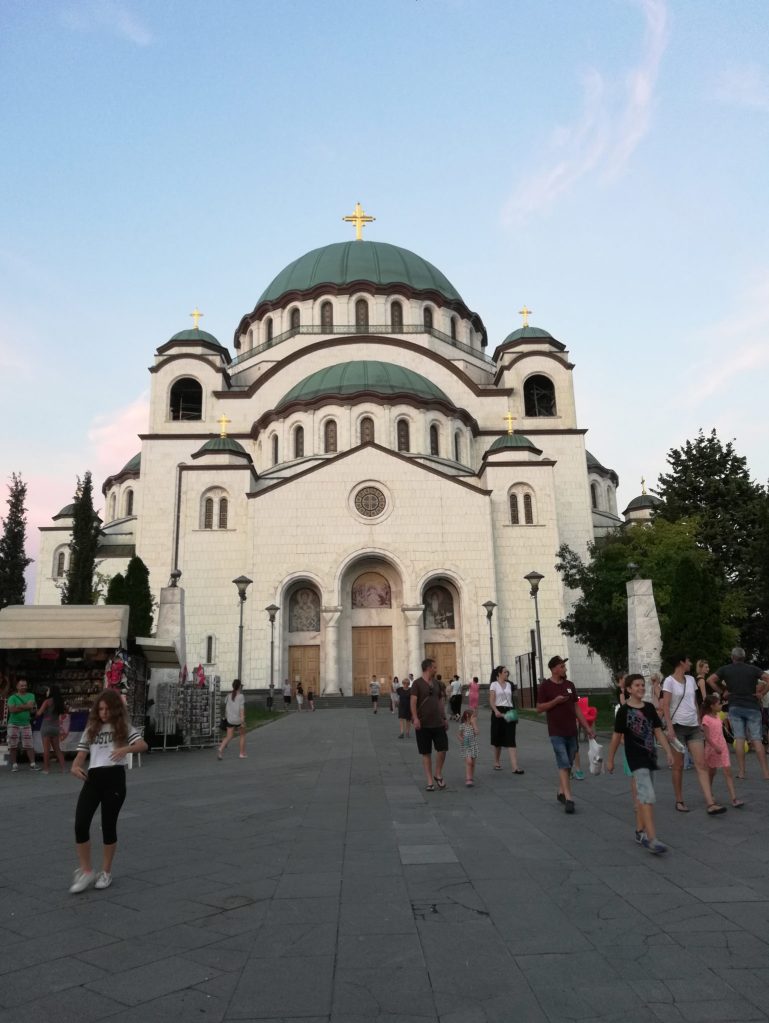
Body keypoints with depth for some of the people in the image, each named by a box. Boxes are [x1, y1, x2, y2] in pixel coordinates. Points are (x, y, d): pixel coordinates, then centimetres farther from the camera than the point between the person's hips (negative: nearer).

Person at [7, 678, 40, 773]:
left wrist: (19, 707, -14)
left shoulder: (31, 696, 7)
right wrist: (26, 707, -15)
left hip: (26, 724, 1)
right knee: (13, 746, 1)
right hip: (13, 724, -1)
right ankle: (14, 765, 8)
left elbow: (31, 706, -5)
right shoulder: (12, 697, -2)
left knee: (29, 746, -1)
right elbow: (12, 709, -16)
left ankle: (32, 764, -2)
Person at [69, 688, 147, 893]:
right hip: (92, 779, 3)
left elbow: (143, 745, -11)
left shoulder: (124, 727, 3)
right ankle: (85, 871, 11)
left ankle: (106, 872, 24)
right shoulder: (91, 729, 13)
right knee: (80, 825, -7)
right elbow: (80, 755, 9)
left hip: (114, 778, -3)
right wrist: (75, 767, -14)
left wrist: (126, 749, -31)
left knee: (109, 826, 6)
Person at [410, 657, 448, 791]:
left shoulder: (436, 682, 11)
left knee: (442, 749, -1)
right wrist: (415, 718, -25)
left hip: (438, 723, 5)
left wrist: (444, 718, 15)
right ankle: (430, 781, 11)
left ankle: (438, 774, 21)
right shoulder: (417, 683, -7)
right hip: (423, 724, -5)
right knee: (426, 753, 3)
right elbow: (413, 702, -14)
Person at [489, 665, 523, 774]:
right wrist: (496, 711, -26)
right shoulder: (494, 684, -1)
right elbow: (491, 701, -10)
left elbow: (511, 700, 17)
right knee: (498, 739, 8)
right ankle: (496, 762, 27)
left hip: (509, 712, 3)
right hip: (498, 713, -3)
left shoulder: (509, 685, 13)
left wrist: (514, 713, 15)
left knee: (511, 739, -6)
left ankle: (514, 766, -14)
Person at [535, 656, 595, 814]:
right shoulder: (545, 686, -7)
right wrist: (556, 701, -19)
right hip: (556, 733, -5)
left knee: (568, 764, 12)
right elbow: (539, 709, -7)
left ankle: (561, 792, 26)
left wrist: (587, 727, 8)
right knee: (563, 764, -11)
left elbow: (576, 708, 12)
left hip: (571, 732, 5)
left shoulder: (569, 685, 9)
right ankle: (569, 798, -12)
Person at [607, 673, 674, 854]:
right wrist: (610, 759, 3)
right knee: (647, 795, -14)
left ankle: (640, 831, 27)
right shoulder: (624, 710, -8)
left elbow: (658, 731, 11)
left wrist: (668, 751, 4)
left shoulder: (649, 707, 7)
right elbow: (617, 736, -2)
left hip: (650, 756, 6)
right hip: (636, 757, -6)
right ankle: (651, 839, -16)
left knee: (641, 795, 15)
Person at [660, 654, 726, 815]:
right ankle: (679, 801, 14)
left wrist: (700, 722, 14)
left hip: (693, 726, 5)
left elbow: (695, 703, 18)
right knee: (678, 766, 3)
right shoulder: (669, 681, -8)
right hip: (677, 726, -5)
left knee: (701, 764, -4)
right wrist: (669, 727, -20)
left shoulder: (691, 680, 11)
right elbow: (665, 706, -13)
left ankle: (710, 804, -8)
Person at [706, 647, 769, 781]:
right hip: (753, 707, 0)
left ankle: (741, 772, -1)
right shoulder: (752, 669, 4)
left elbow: (710, 680, -4)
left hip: (735, 707, 0)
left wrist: (722, 692, 4)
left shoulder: (726, 669, 4)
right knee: (756, 740, 1)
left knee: (739, 738, 0)